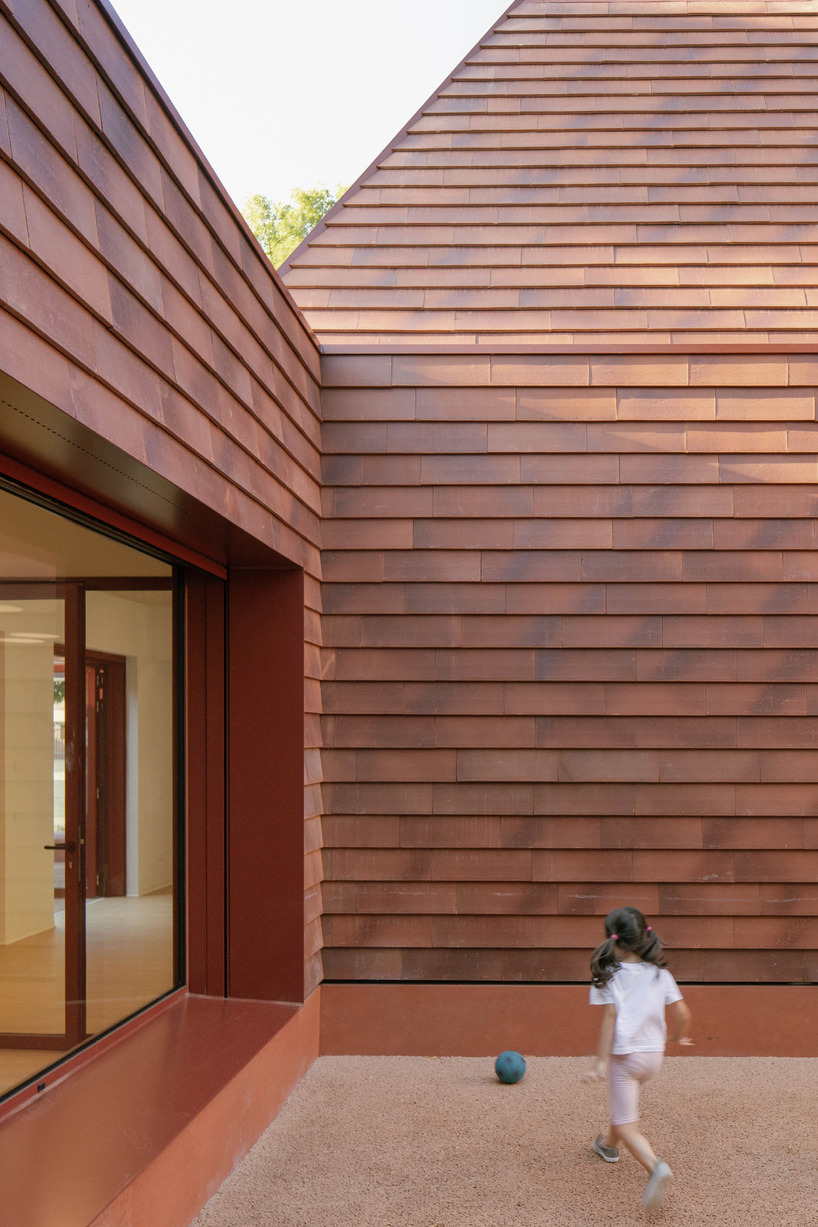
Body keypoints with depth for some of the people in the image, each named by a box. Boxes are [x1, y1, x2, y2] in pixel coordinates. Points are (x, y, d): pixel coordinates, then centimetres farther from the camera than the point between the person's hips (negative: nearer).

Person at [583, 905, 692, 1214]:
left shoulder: (609, 975, -11)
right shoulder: (659, 973, 0)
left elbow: (610, 1018, -17)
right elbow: (682, 1014, -2)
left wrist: (601, 1061, -16)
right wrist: (678, 1037, 19)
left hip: (624, 1054, -5)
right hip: (654, 1054, 6)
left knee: (627, 1126, -3)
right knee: (623, 1104, 32)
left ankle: (656, 1167, -29)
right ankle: (609, 1145, 53)